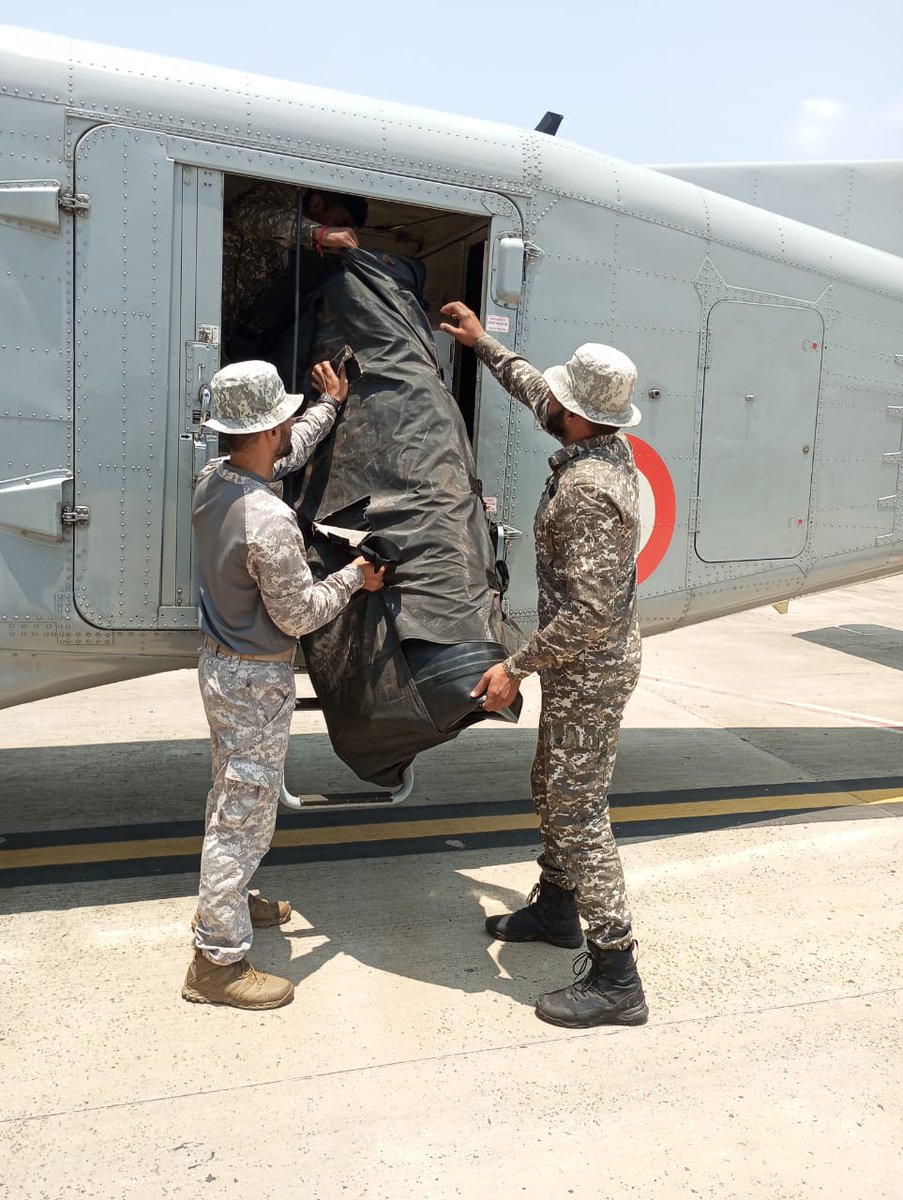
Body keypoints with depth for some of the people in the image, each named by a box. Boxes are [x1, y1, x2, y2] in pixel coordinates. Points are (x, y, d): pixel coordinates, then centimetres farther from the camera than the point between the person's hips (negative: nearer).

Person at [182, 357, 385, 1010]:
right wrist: (353, 578, -6)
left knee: (232, 796, 25)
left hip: (221, 662, 10)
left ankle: (226, 899, 45)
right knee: (245, 813, 2)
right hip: (256, 682, -9)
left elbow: (286, 454, 18)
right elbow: (298, 615, -21)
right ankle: (218, 960, 15)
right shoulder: (270, 521, -30)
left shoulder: (213, 481, -2)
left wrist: (333, 404, 27)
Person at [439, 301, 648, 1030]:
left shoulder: (585, 490, -28)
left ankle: (614, 977, 7)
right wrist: (483, 344, 30)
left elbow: (589, 610, -30)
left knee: (578, 811, -3)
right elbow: (533, 394, 22)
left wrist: (518, 669, -22)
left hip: (589, 671, -10)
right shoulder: (609, 445, 2)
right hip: (585, 666, 10)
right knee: (553, 787, 23)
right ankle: (555, 908, 41)